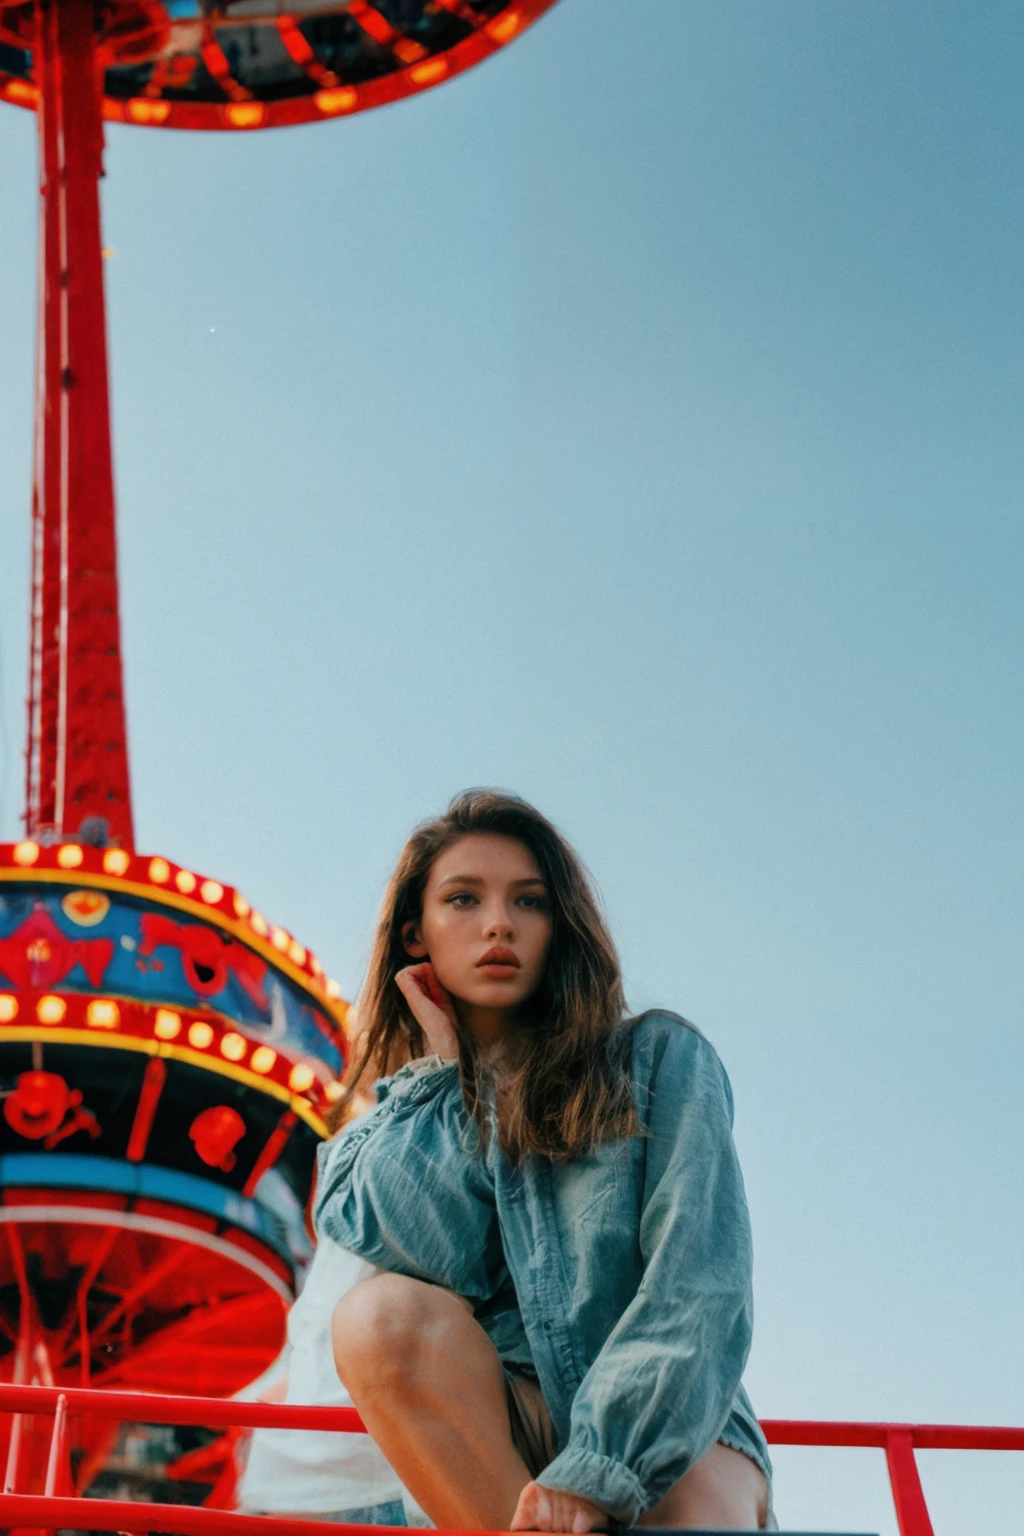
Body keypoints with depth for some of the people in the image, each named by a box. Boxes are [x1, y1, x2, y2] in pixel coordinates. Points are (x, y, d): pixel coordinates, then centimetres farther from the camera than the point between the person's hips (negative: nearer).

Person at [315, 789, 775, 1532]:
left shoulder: (659, 1060, 7)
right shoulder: (383, 1138, 14)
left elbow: (700, 1285, -5)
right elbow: (435, 1264, -9)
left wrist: (594, 1473, -19)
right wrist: (441, 1066, 3)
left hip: (666, 1428, -2)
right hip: (489, 1449, 3)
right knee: (379, 1315, -29)